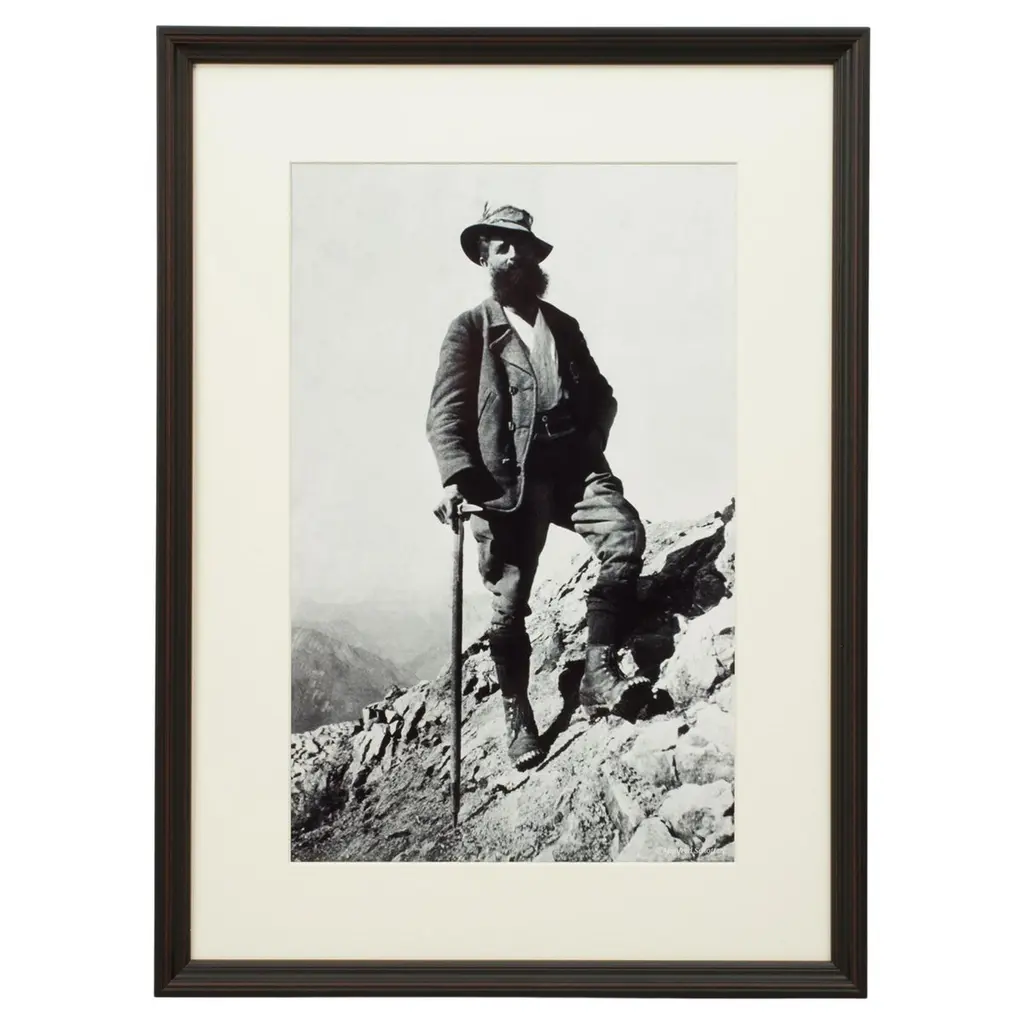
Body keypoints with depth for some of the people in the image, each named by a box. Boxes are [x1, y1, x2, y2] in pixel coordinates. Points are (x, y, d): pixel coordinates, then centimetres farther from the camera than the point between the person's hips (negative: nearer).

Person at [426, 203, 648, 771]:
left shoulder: (562, 325, 22)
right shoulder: (470, 328, 8)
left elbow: (601, 394, 24)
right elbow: (445, 413, -2)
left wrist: (593, 439, 3)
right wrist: (457, 477, -17)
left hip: (574, 465, 3)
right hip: (507, 479, -3)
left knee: (624, 534, -23)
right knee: (508, 601, -3)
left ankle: (598, 670, -17)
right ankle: (517, 714, 14)